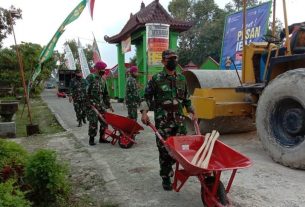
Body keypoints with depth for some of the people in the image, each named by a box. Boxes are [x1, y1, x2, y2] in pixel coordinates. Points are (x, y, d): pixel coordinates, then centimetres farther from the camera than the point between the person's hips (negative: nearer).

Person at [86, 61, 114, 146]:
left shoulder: (102, 80, 17)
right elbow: (87, 92, -15)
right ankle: (91, 139, 10)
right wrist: (90, 103, -20)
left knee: (104, 121, 6)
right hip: (92, 105, -7)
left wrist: (109, 105, 19)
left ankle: (102, 138, 18)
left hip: (101, 104, 7)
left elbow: (105, 93, 21)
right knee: (93, 122, -4)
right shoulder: (90, 77, -7)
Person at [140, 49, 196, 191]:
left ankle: (168, 165, 35)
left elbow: (186, 98, 21)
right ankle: (166, 177, 16)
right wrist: (144, 112, -12)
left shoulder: (182, 78, 12)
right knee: (164, 148, 0)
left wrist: (191, 112, 18)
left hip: (179, 118, 5)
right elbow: (147, 96, 0)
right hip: (162, 120, -4)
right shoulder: (156, 78, -2)